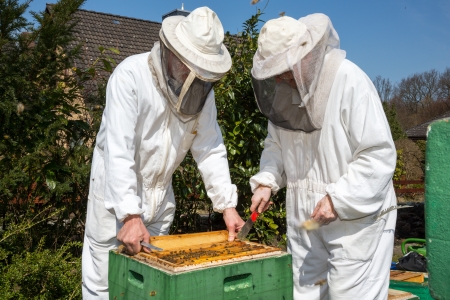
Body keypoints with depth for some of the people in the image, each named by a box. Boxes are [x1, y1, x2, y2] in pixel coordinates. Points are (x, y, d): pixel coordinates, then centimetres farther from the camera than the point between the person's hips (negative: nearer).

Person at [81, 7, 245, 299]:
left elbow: (210, 150, -4)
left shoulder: (203, 89, -5)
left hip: (160, 190, 5)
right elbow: (118, 151, -29)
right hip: (117, 187, -5)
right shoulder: (131, 75, -23)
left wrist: (228, 204, -12)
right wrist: (130, 214, -35)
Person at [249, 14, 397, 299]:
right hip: (305, 215, 7)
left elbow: (380, 155, -18)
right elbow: (277, 144, 13)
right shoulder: (285, 89, 3)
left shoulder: (350, 82, -17)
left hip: (355, 217, -6)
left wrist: (339, 199, -22)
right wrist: (267, 181, -3)